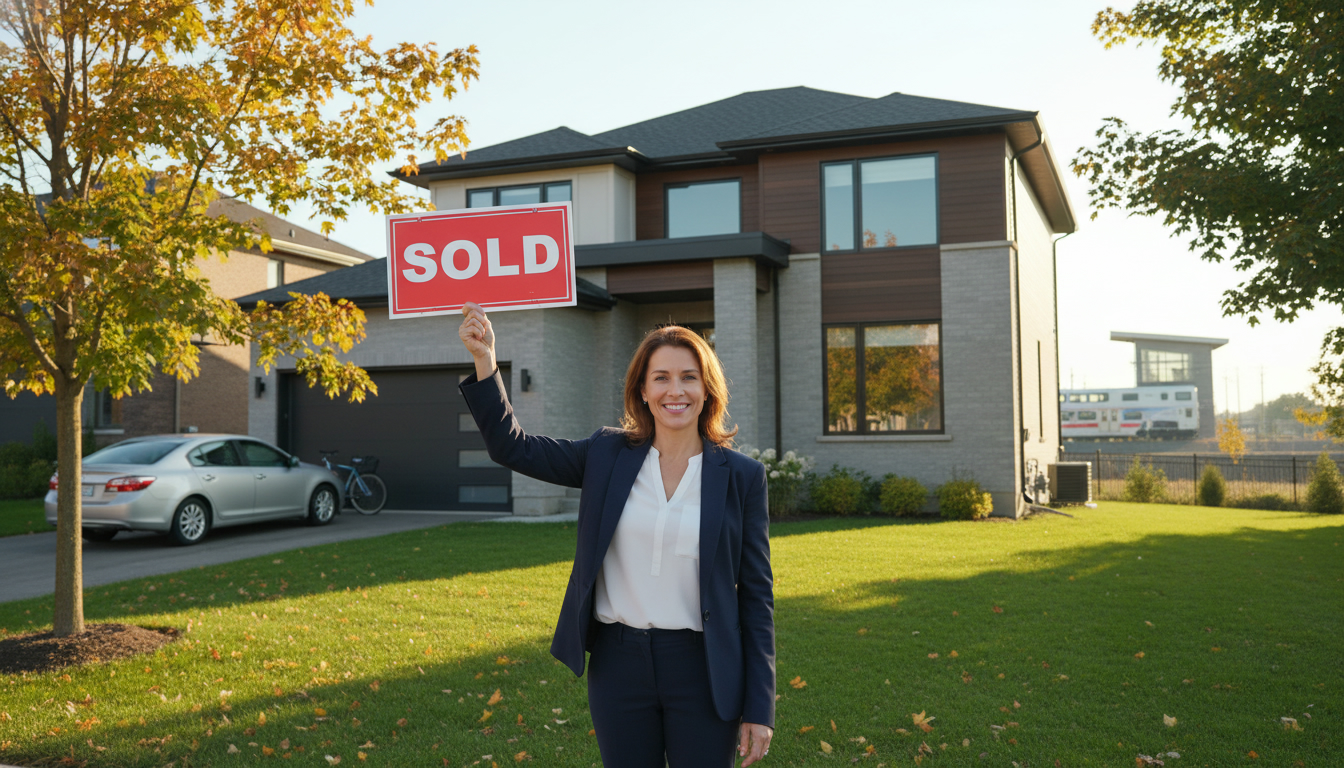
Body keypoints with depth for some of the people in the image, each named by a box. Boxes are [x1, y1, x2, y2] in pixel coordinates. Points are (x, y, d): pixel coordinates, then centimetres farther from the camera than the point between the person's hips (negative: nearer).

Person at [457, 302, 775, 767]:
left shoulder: (741, 476, -3)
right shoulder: (608, 456, 2)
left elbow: (756, 594, -2)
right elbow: (512, 447, 3)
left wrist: (759, 707, -4)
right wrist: (484, 360, -9)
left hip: (703, 671, -2)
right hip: (618, 663, 2)